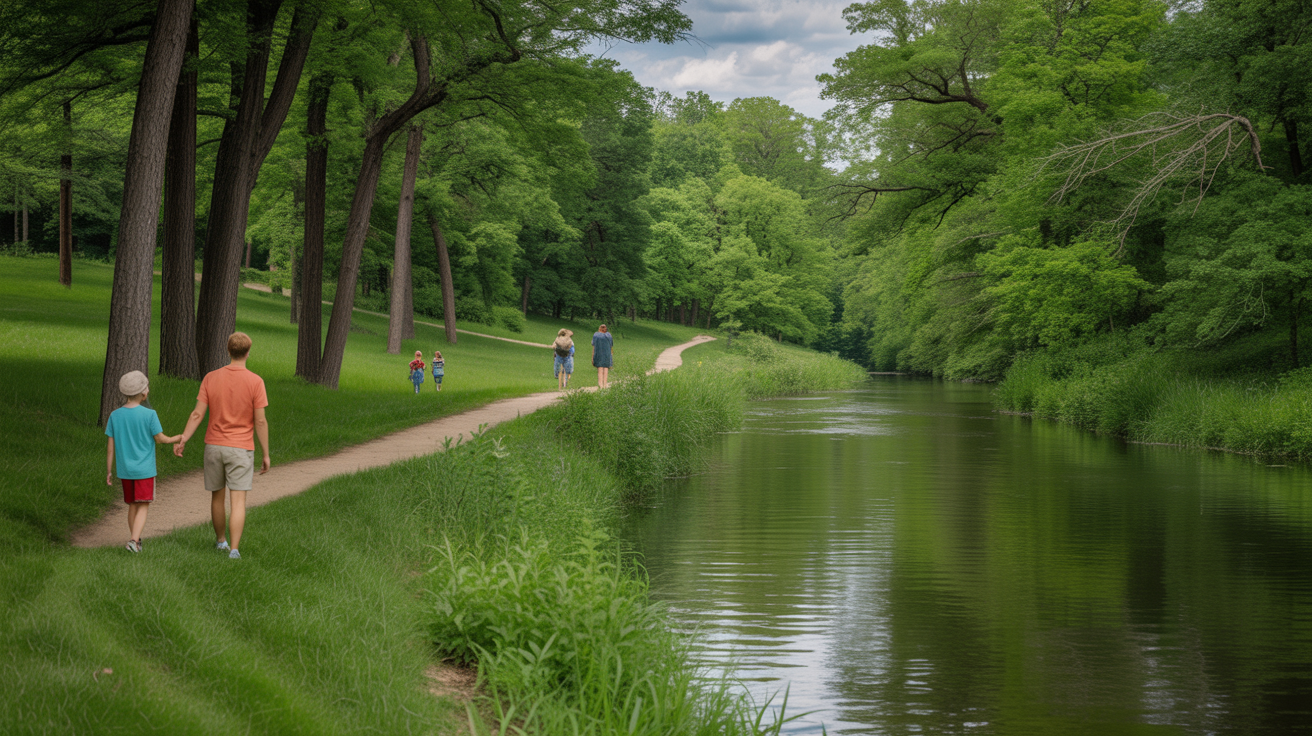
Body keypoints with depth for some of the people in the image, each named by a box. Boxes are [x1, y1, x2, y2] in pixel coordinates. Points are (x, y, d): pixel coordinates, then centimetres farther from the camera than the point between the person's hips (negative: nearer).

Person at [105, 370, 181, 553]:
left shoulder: (115, 416, -1)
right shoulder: (149, 414, -12)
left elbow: (111, 447, 1)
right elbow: (161, 438, -7)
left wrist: (109, 471, 8)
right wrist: (178, 438, 11)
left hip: (125, 470, 4)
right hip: (144, 469, -4)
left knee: (132, 505, 16)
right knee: (143, 506, -1)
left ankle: (136, 541, 22)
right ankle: (133, 539, -17)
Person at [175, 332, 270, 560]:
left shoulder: (211, 378, -1)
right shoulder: (255, 382, -10)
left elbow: (197, 414, -6)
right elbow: (260, 421, -10)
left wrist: (182, 440, -3)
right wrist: (266, 455, -3)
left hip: (214, 446, 3)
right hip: (241, 449, -3)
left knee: (217, 496, 19)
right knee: (238, 501, -4)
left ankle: (220, 541, 35)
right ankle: (234, 549, -14)